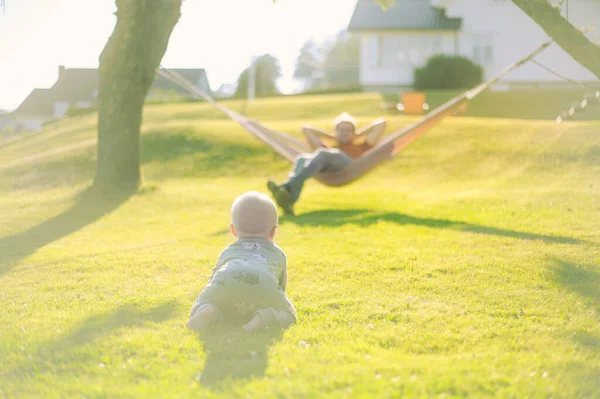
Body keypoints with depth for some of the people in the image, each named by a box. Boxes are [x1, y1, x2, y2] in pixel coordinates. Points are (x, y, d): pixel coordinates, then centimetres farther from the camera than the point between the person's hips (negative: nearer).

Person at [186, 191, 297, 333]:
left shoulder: (227, 252, 43)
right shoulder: (278, 253, 42)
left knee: (198, 308, 19)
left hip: (225, 280, 1)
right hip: (262, 282, -1)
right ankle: (262, 318, -19)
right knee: (287, 314, 14)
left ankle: (207, 313, -18)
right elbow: (282, 285, 54)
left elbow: (213, 280, 51)